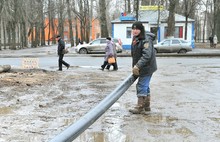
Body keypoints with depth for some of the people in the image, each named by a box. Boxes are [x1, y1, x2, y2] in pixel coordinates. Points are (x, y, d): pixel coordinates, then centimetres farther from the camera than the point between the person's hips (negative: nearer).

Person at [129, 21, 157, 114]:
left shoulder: (146, 40, -19)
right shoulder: (135, 39, 11)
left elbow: (147, 55, -29)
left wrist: (137, 66, -35)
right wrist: (134, 67, 18)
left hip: (147, 67, -10)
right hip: (141, 68, 10)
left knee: (141, 86, -7)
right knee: (145, 86, 16)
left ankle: (140, 107, 1)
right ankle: (146, 106, 28)